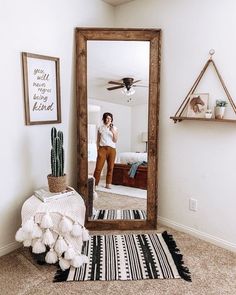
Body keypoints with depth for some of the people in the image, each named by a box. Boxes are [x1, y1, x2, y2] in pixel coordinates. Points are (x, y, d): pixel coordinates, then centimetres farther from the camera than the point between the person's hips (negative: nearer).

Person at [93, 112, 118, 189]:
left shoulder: (114, 128, 9)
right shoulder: (100, 127, 8)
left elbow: (115, 140, 2)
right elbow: (98, 140, 9)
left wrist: (113, 132, -12)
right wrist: (98, 149, 2)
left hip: (112, 149, 2)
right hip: (102, 148, -1)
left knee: (110, 167, 3)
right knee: (98, 167, -8)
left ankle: (108, 184, 14)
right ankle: (94, 184, -1)